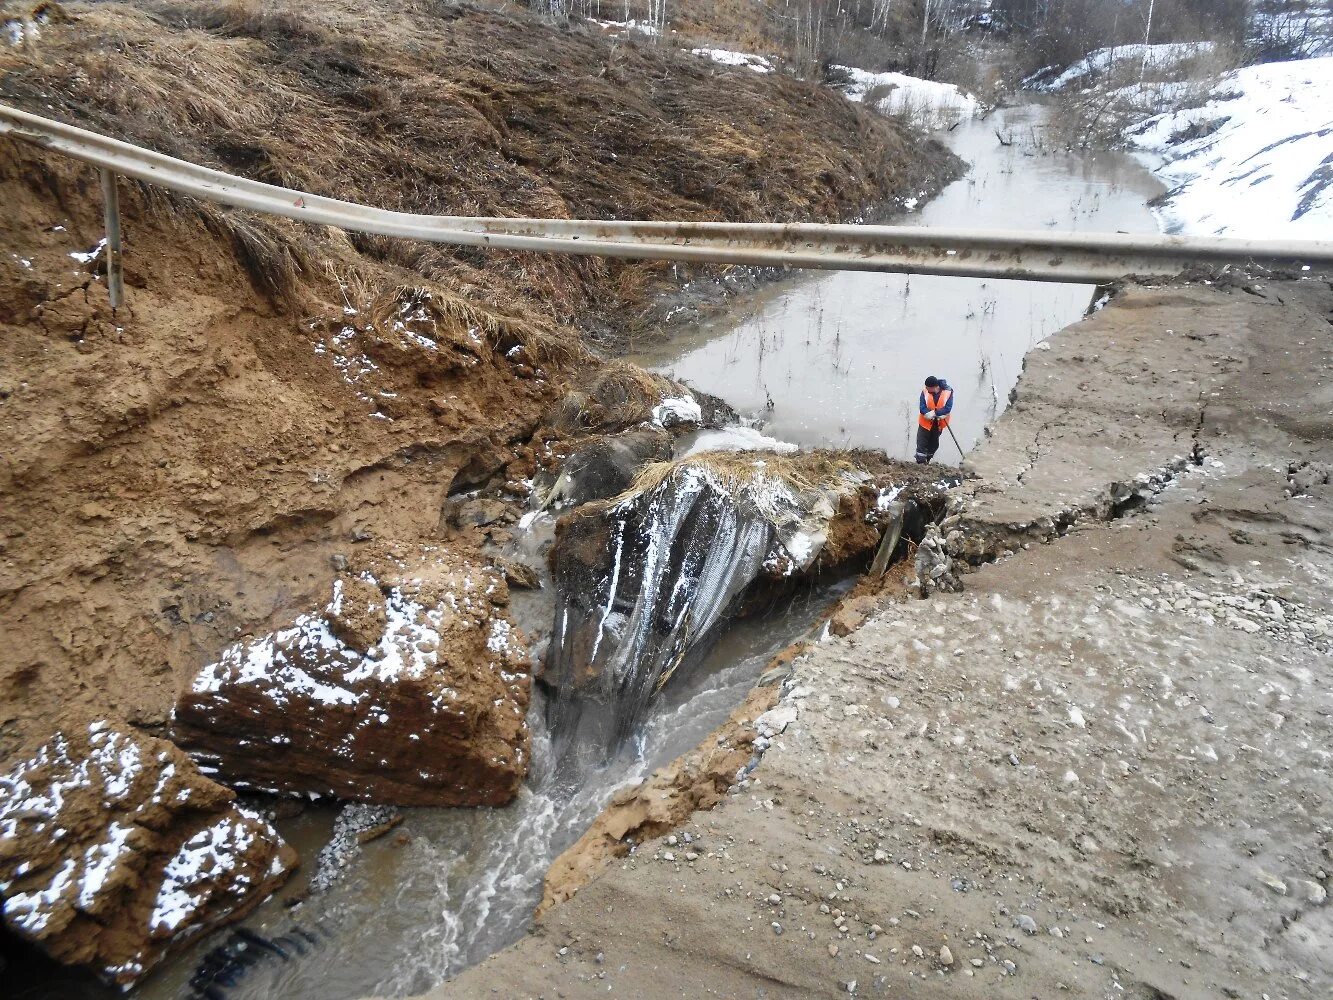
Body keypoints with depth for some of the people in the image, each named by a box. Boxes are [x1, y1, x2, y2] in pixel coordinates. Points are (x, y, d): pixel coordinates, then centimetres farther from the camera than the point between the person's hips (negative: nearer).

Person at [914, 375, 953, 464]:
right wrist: (939, 414, -29)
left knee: (934, 443, 20)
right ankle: (920, 462, 10)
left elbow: (948, 408, -22)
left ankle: (928, 460, 41)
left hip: (939, 424, 1)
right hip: (925, 423, -1)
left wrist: (935, 413, -31)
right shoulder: (925, 392, -18)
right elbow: (922, 408, -21)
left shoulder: (948, 392, -19)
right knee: (921, 443, 0)